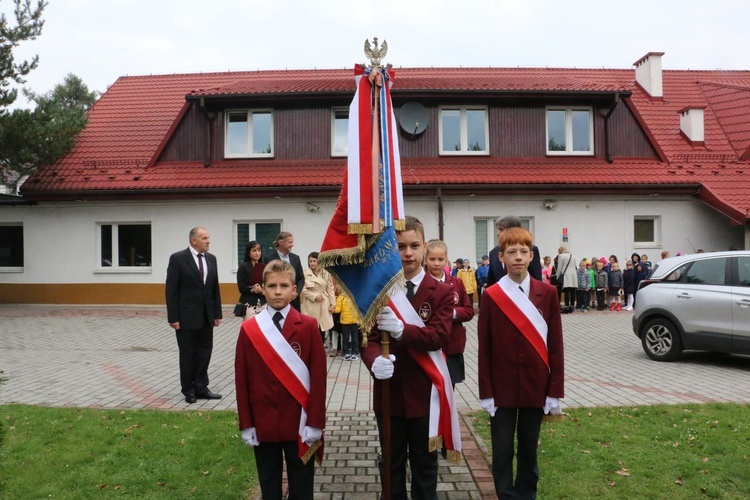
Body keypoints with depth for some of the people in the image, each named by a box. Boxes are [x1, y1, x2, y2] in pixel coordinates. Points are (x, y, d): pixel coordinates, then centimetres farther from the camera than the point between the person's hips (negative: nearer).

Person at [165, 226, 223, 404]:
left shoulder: (211, 258, 7)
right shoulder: (177, 258, -9)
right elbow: (171, 290, -10)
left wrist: (217, 313, 8)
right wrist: (173, 317, -13)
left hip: (206, 316, 5)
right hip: (187, 316, -5)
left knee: (204, 353, 9)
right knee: (187, 355, 7)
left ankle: (201, 388, 21)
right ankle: (189, 390, 21)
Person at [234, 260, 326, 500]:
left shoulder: (309, 326, -7)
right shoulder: (248, 329, -2)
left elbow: (318, 376, -8)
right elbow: (242, 379, 0)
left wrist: (315, 422, -10)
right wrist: (246, 424, -2)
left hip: (299, 421, -1)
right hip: (263, 422, 1)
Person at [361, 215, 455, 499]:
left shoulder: (441, 292, -5)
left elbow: (439, 336, -18)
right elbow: (368, 337, -6)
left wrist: (402, 329, -34)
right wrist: (374, 361, -28)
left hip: (424, 393, -1)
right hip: (388, 392, 2)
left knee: (425, 465, 16)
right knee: (391, 465, 18)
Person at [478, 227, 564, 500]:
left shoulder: (547, 293, -2)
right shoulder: (491, 296, -6)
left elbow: (555, 345, -1)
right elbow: (484, 348, -4)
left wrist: (555, 390, -2)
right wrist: (486, 392, -5)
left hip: (536, 386, 1)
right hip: (502, 387, -1)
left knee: (529, 447, 16)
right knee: (502, 450, 8)